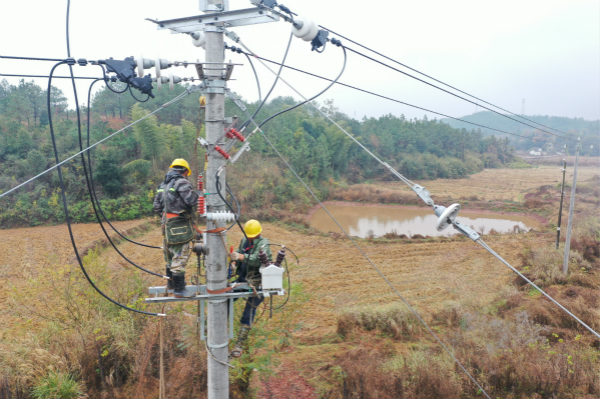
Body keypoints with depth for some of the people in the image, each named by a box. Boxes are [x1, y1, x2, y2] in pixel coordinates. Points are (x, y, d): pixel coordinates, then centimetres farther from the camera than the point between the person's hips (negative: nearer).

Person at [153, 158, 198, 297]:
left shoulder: (163, 185, 15)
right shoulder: (181, 182, -12)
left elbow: (156, 206, 16)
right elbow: (191, 200, -21)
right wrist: (194, 193, -1)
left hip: (166, 224, 8)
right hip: (180, 224, -8)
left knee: (170, 255, 20)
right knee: (180, 256, -5)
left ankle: (171, 283, 33)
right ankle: (178, 288, -3)